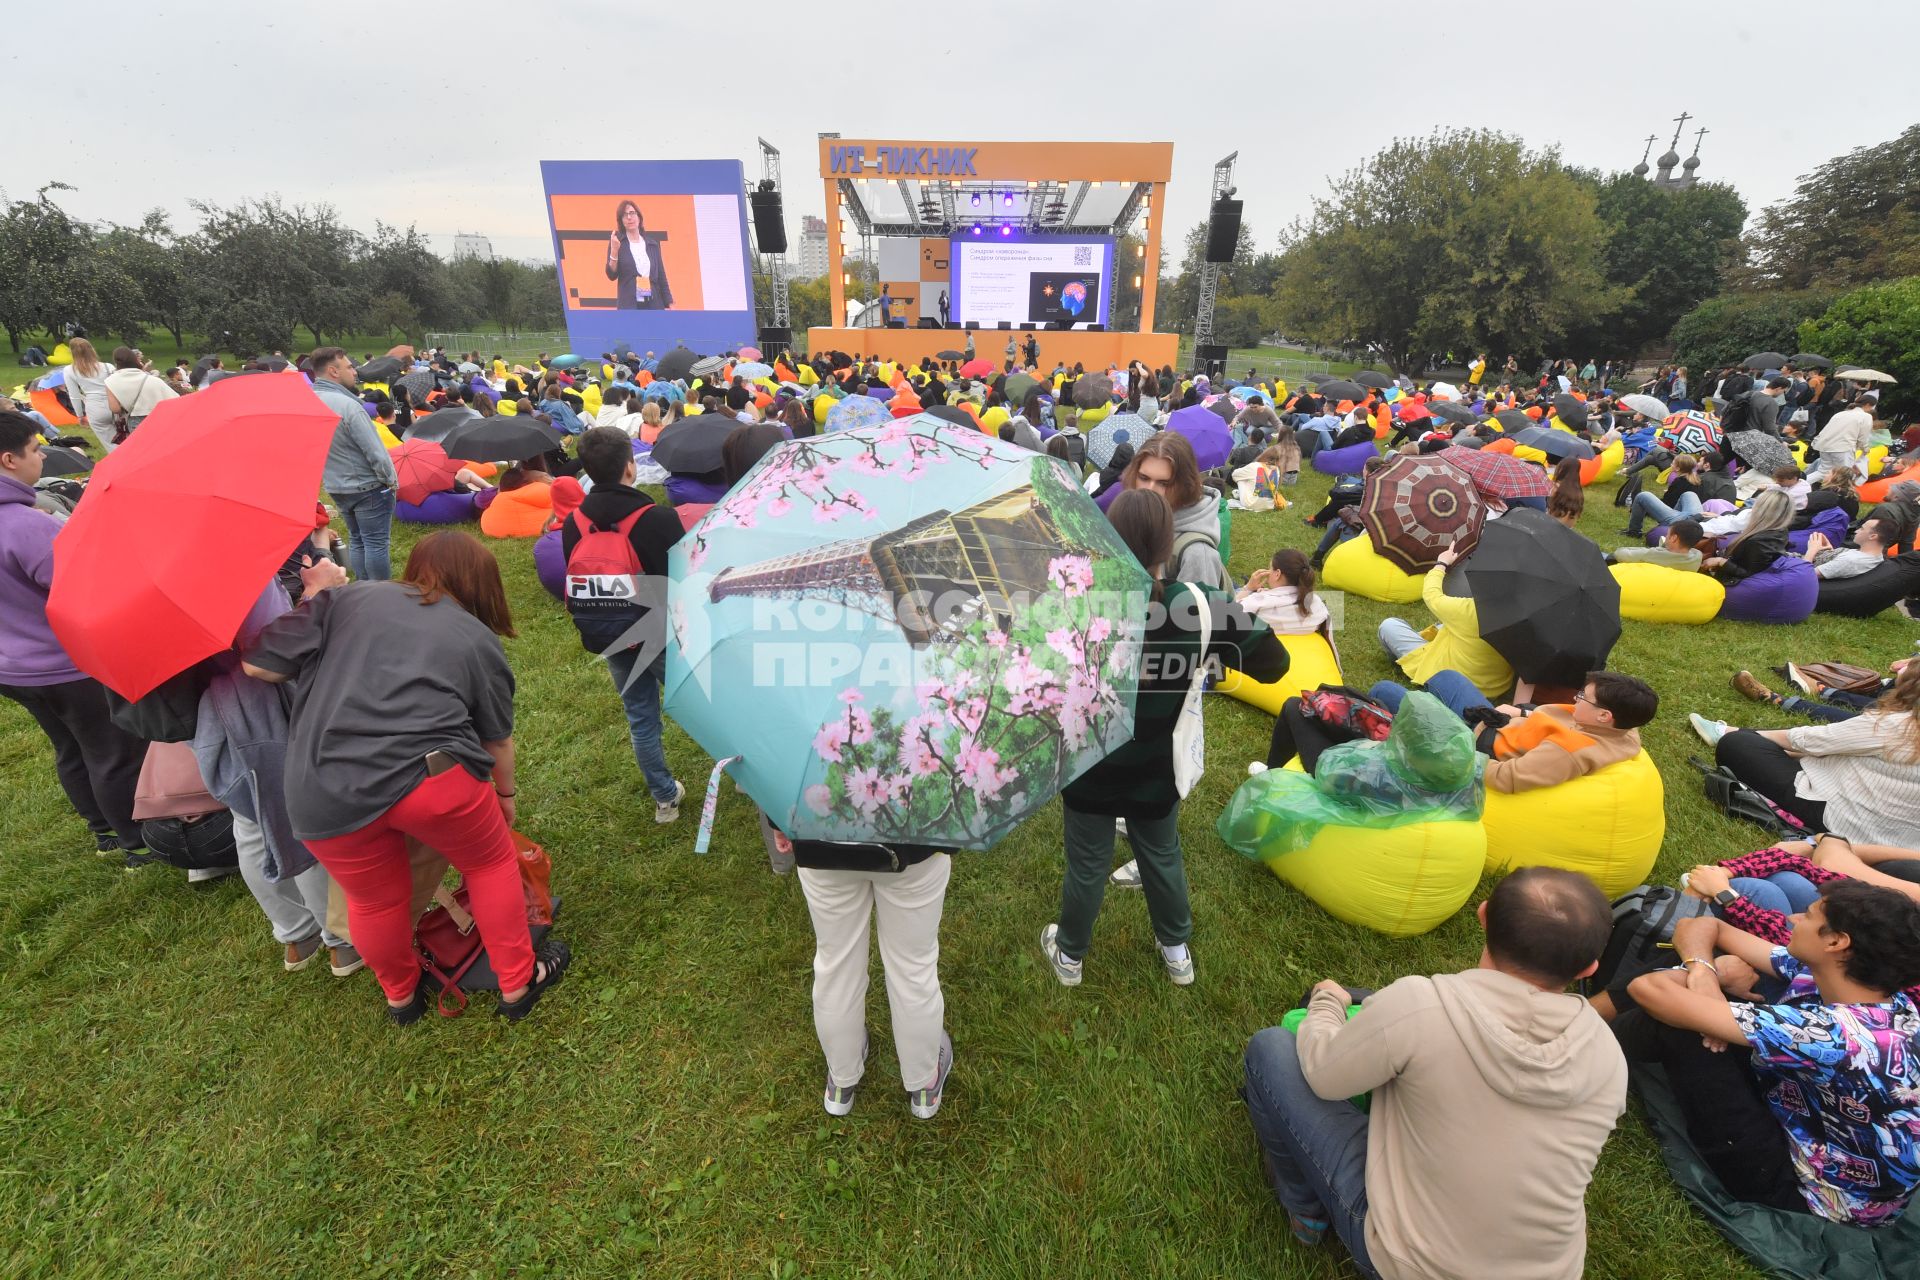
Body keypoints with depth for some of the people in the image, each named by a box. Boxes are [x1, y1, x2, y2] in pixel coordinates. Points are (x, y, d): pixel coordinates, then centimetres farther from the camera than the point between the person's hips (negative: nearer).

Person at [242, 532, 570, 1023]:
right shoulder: (480, 639, 13)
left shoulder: (343, 599, 14)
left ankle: (402, 995, 50)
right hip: (430, 775, -2)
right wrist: (505, 793, 35)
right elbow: (497, 741, 18)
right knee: (492, 864, 22)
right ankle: (518, 984, 34)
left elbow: (259, 665, 9)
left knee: (376, 900, 25)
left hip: (325, 796, 3)